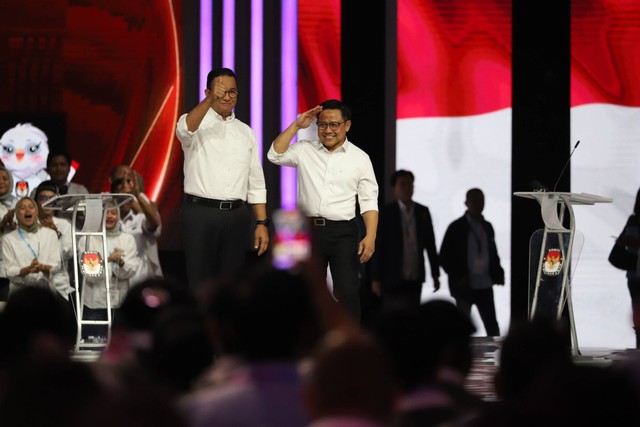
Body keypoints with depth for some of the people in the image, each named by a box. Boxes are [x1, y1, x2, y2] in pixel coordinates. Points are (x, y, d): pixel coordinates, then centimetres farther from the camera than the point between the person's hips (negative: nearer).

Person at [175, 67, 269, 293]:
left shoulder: (246, 133, 14)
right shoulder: (196, 123, 0)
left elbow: (256, 183, 14)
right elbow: (185, 130, -27)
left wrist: (262, 223, 6)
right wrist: (210, 100, -43)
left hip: (237, 215, 4)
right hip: (201, 214, -4)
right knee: (200, 284, -3)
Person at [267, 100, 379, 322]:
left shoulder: (360, 158, 3)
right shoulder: (304, 150, 7)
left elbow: (369, 201, 1)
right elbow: (275, 155, -5)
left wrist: (370, 237, -10)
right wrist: (297, 125, -5)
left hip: (343, 233, -2)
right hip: (308, 229, 2)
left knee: (347, 291, -6)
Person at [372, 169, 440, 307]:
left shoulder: (422, 212, 8)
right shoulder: (386, 212, -4)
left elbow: (430, 244, 10)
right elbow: (378, 246, -5)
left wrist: (435, 274, 9)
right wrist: (376, 279, -9)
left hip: (415, 279, 4)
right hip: (393, 279, -4)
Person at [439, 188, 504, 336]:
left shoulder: (487, 227, 9)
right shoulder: (456, 228, -4)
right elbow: (444, 257, -4)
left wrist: (498, 274, 0)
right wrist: (458, 277, -15)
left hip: (485, 286, 4)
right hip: (464, 287, -3)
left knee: (492, 326, 0)